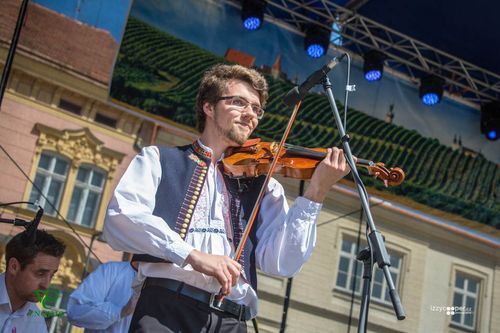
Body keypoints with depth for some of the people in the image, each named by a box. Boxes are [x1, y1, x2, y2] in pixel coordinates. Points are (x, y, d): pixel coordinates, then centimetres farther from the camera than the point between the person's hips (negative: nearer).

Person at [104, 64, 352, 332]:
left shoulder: (263, 186, 16)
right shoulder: (159, 159, 13)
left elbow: (280, 263, 3)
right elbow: (119, 218, -4)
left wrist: (315, 192, -5)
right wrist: (192, 254, -16)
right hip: (166, 308, -3)